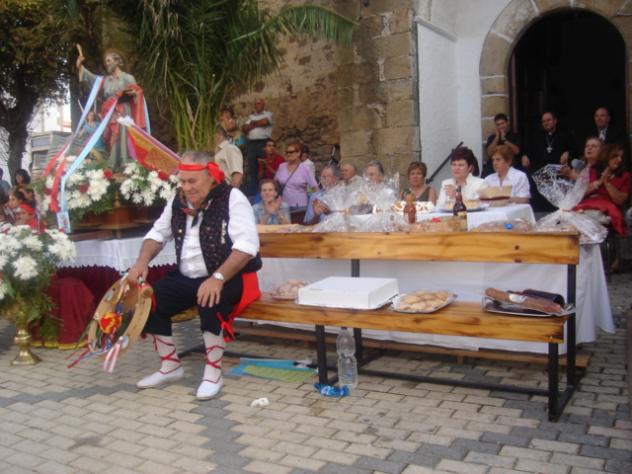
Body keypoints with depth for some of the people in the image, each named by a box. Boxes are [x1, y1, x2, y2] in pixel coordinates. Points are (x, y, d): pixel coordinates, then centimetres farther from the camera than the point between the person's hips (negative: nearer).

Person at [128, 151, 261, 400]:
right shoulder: (178, 201, 6)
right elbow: (158, 233, 16)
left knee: (209, 301, -36)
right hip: (186, 278, 7)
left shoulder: (232, 198, -14)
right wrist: (142, 262, -4)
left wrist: (218, 278, -36)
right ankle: (171, 365, 10)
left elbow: (247, 245, -24)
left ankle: (213, 372, -16)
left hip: (229, 278, -6)